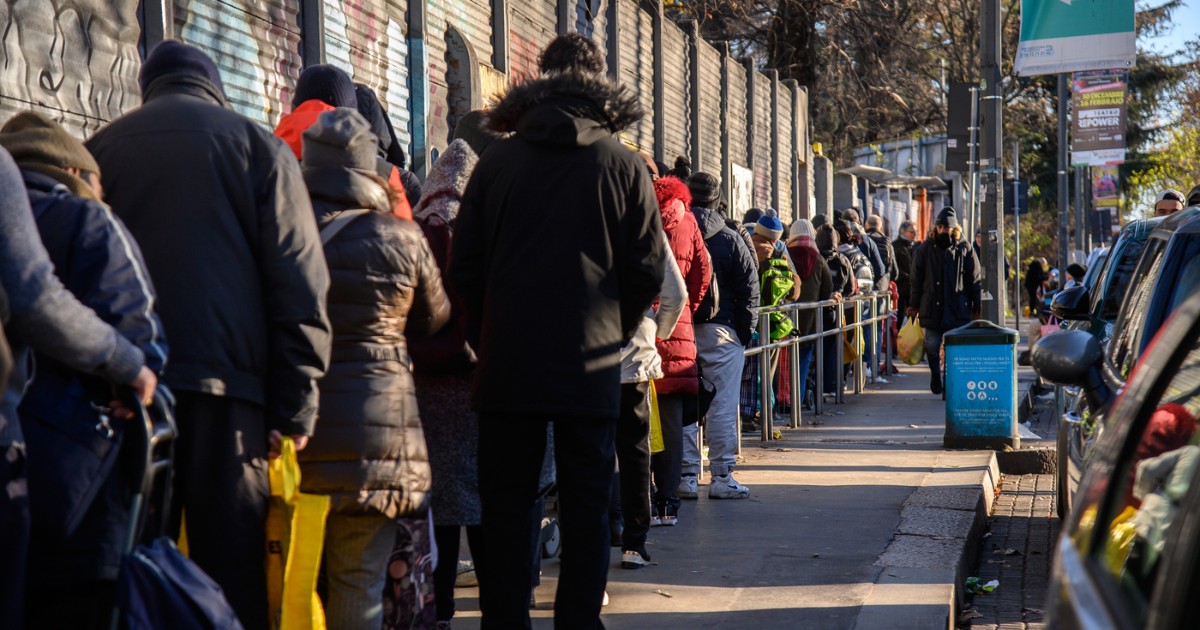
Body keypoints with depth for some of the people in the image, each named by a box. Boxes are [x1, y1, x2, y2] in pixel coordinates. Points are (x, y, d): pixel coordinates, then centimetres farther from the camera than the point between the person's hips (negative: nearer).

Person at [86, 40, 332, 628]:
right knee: (233, 575, -2)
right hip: (223, 384, -2)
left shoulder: (100, 148, 15)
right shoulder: (257, 145, 8)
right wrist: (294, 404, 0)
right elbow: (299, 286, 1)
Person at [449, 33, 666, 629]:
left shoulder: (496, 161, 2)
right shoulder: (625, 166, 0)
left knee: (506, 506, 6)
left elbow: (465, 266, 3)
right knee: (586, 508, 5)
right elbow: (648, 269, -1)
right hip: (592, 365, -1)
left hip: (507, 363, 1)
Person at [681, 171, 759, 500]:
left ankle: (686, 476, 8)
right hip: (719, 330, -2)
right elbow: (749, 288, -2)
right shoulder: (730, 239, -4)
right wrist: (745, 331, 4)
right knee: (723, 405, 1)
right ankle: (721, 477, 1)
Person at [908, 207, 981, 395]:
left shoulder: (965, 249, 4)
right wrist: (914, 305, 6)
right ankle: (935, 375, 26)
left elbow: (974, 280, 6)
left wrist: (977, 307, 4)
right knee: (932, 346, 2)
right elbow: (917, 279, 9)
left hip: (958, 309, -1)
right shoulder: (926, 249, 6)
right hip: (932, 308, 1)